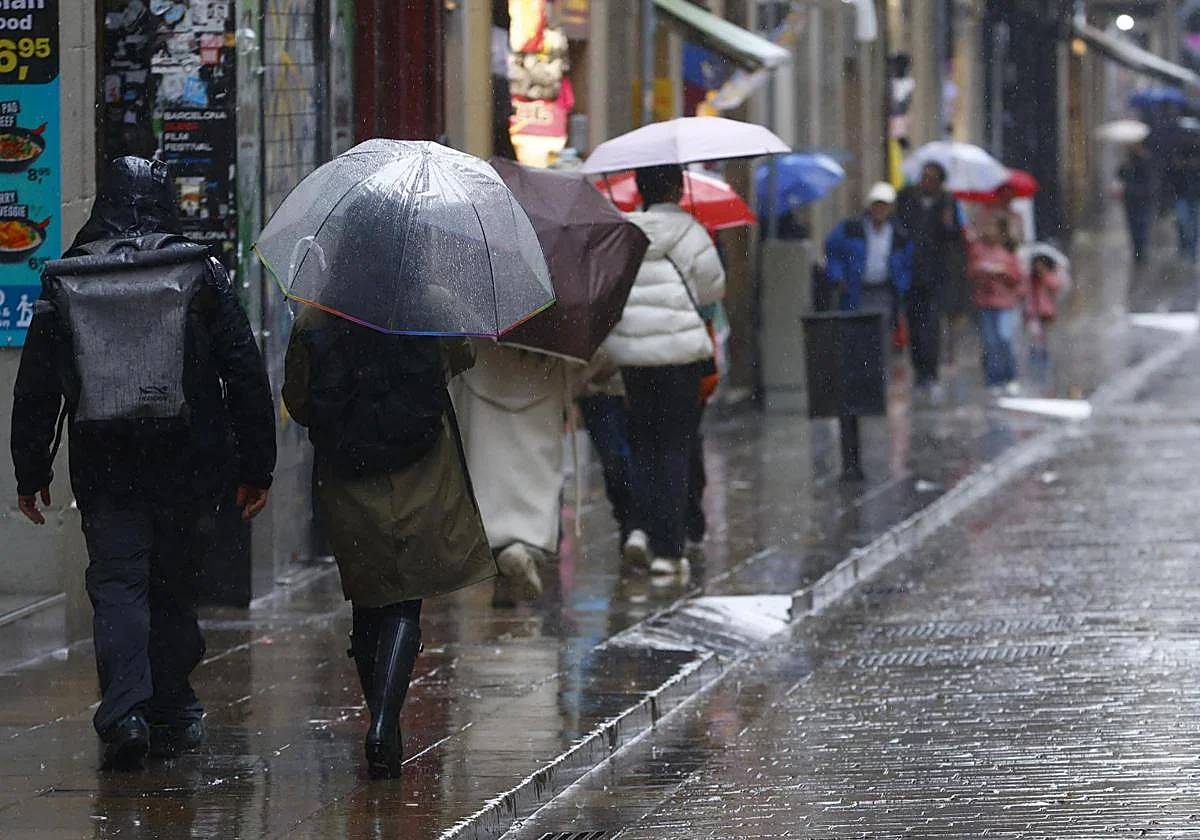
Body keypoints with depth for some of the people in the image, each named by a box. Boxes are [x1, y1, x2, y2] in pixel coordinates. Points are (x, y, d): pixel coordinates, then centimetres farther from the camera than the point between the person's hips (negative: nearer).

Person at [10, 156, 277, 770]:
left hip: (105, 467, -1)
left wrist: (31, 472, 9)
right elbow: (246, 377, 0)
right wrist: (256, 467, 5)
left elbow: (35, 386, 2)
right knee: (175, 588, 14)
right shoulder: (203, 274, 0)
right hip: (191, 465, 1)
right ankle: (173, 714, 22)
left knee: (117, 586, -2)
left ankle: (124, 713, -21)